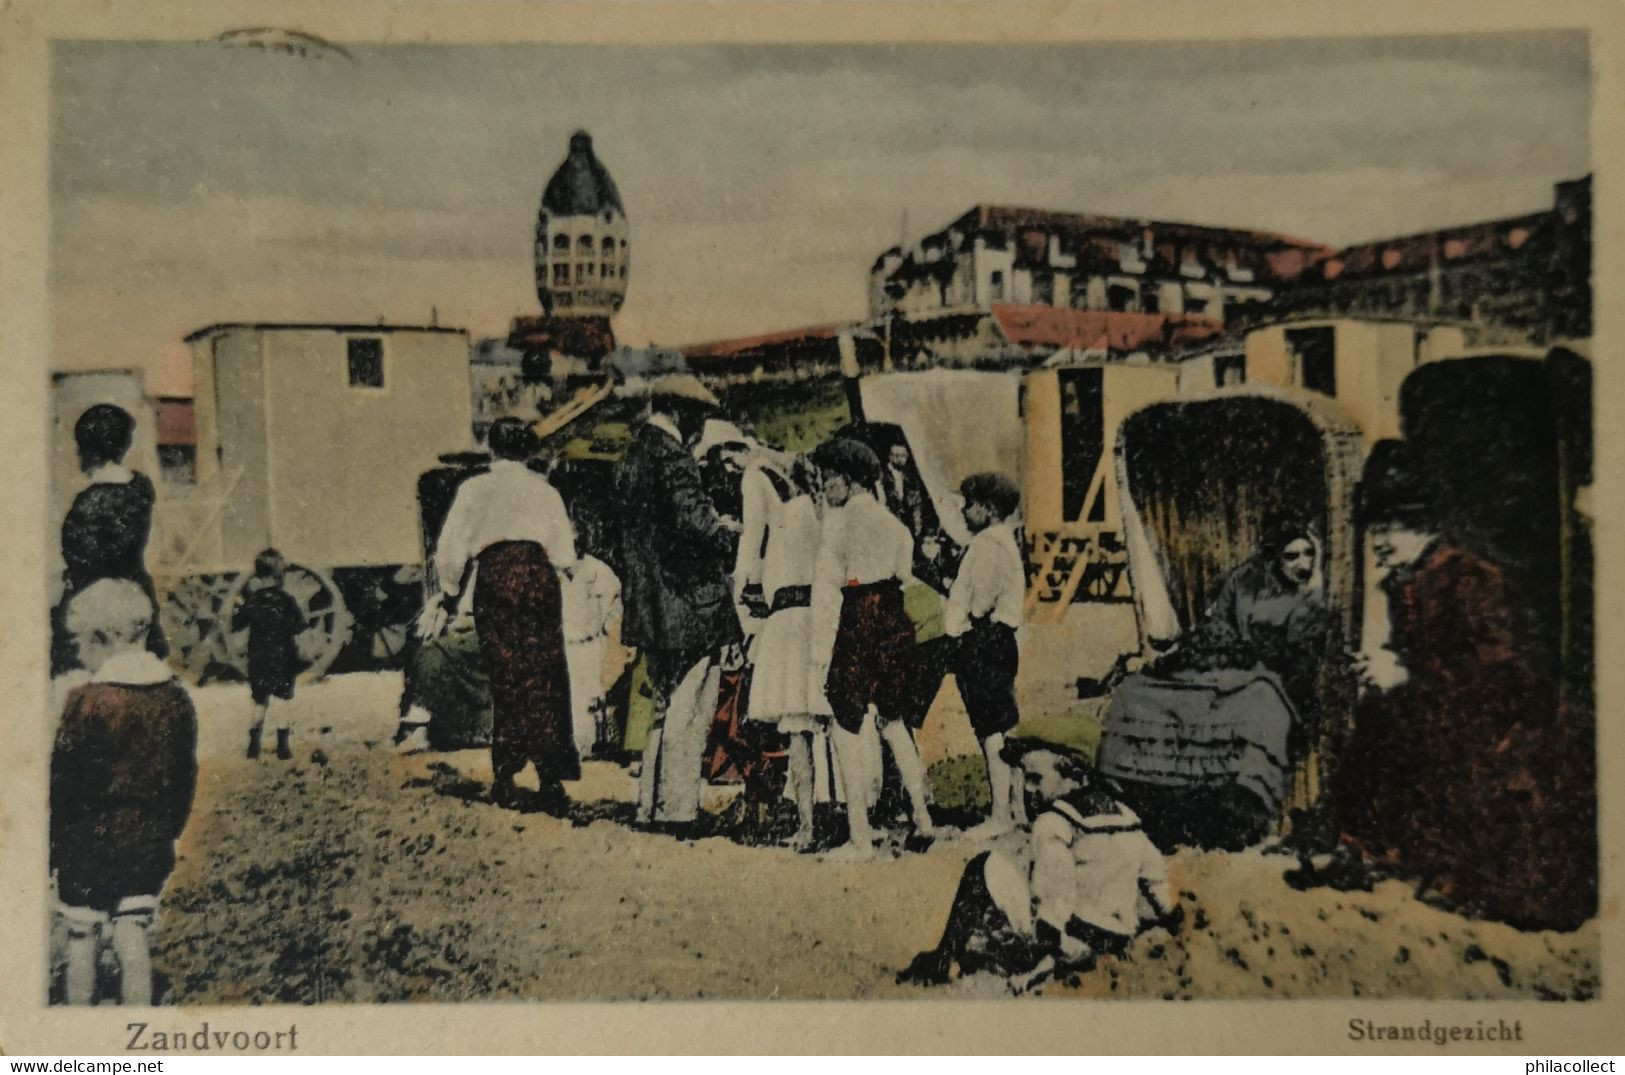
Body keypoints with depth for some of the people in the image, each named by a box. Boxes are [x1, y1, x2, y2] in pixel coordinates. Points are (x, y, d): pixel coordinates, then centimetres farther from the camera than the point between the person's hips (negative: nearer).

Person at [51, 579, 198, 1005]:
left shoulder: (87, 703, -17)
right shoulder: (176, 697, -1)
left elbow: (63, 786, -12)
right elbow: (185, 776, 7)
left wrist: (50, 844, 1)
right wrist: (169, 831, 18)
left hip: (89, 846, -4)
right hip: (150, 846, 4)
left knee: (80, 942, 13)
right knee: (134, 940, 11)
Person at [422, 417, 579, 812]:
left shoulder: (474, 489, 9)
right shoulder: (544, 490, 11)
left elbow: (451, 552, 6)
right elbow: (564, 557, 10)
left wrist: (448, 598, 19)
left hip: (493, 582, 0)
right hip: (537, 580, 0)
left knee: (507, 684, 6)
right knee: (543, 683, 4)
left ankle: (505, 779, 5)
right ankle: (550, 782, 2)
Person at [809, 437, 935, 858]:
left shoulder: (837, 518, -7)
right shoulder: (890, 520, 12)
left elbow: (826, 586, -11)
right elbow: (903, 574, 14)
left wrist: (820, 653, -12)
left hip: (857, 626, -7)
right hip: (895, 624, 7)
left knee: (847, 730, 1)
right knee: (893, 722, 20)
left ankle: (860, 837, 1)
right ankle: (923, 818, 22)